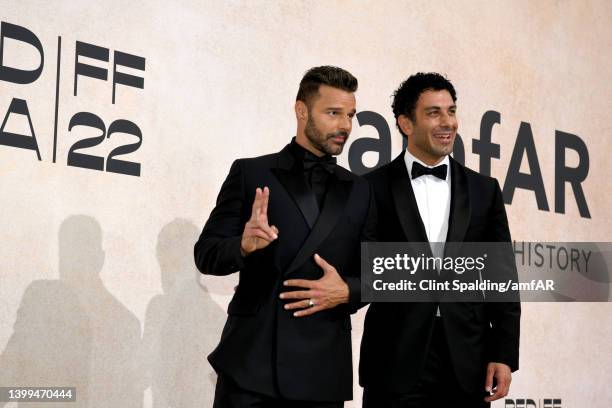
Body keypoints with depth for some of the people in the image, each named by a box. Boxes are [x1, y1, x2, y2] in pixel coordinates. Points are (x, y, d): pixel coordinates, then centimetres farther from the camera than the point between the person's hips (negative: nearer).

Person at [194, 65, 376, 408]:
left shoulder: (360, 191, 11)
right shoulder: (250, 173, 2)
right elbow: (205, 254, -1)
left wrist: (346, 291, -10)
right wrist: (244, 245, -22)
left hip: (322, 369, 3)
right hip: (250, 361, -2)